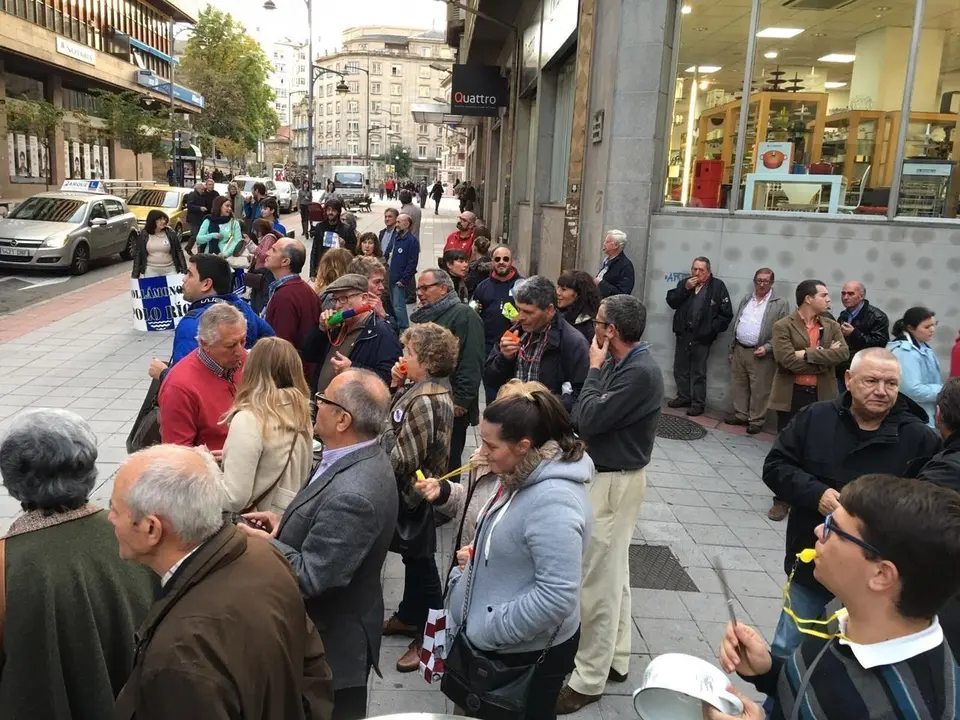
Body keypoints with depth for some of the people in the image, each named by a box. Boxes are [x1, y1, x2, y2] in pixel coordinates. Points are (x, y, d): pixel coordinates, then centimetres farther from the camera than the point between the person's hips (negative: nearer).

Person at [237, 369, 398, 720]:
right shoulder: (365, 458, -4)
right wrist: (285, 524, -4)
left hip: (331, 640, -9)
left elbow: (309, 577, -29)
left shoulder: (351, 494, -35)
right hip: (338, 624, 9)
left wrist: (265, 542, -15)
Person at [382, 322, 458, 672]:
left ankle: (429, 638, 19)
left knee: (420, 561, 4)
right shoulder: (429, 388, 3)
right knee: (413, 556, 23)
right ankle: (409, 617, 41)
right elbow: (400, 423, 12)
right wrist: (398, 387, -1)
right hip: (412, 489, 10)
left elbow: (405, 459, -27)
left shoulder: (425, 400, -27)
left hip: (414, 492, -10)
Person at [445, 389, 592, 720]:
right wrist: (476, 557, 2)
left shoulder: (553, 501, -30)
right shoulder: (523, 475, 0)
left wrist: (488, 631, -23)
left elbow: (558, 596, -31)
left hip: (528, 651, -9)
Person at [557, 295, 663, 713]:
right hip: (605, 475, 10)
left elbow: (589, 419, -24)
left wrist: (594, 371, -13)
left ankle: (588, 680, 12)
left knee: (598, 580, -1)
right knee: (613, 572, 19)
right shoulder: (620, 363, 6)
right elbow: (586, 417, 10)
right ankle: (615, 659, 35)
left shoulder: (641, 372, -23)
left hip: (615, 482, -10)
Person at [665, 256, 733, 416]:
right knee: (680, 368, 14)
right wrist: (685, 288, -11)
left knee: (698, 372, 2)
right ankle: (683, 397, 28)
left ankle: (698, 403, 11)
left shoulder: (717, 286, -7)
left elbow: (726, 314, -7)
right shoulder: (684, 283, 8)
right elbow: (671, 302, -1)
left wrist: (711, 330, -11)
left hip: (702, 337, -5)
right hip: (682, 334, 5)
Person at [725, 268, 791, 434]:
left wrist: (767, 348, -16)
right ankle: (740, 415, 24)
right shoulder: (746, 299, 13)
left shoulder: (781, 303, -4)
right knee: (738, 385, 12)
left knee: (759, 389, 0)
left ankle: (756, 420, 10)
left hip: (761, 353, -5)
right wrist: (732, 348, 14)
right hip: (739, 349, 5)